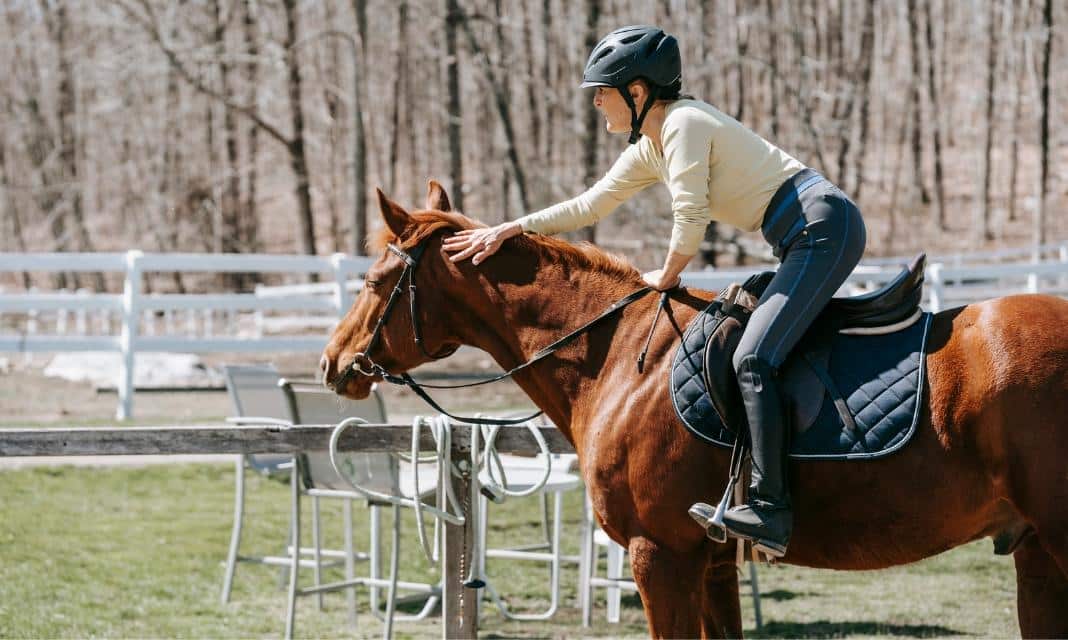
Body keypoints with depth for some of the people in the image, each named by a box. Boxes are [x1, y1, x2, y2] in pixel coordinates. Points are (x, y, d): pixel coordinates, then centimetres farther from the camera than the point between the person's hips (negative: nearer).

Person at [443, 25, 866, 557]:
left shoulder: (683, 124, -12)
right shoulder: (649, 147, 17)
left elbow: (691, 219, -15)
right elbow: (590, 206, 24)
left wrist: (666, 278, 2)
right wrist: (509, 229, 19)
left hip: (824, 227, -11)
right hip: (803, 240, 11)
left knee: (752, 358, -20)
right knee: (755, 350, 12)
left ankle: (770, 508, -26)